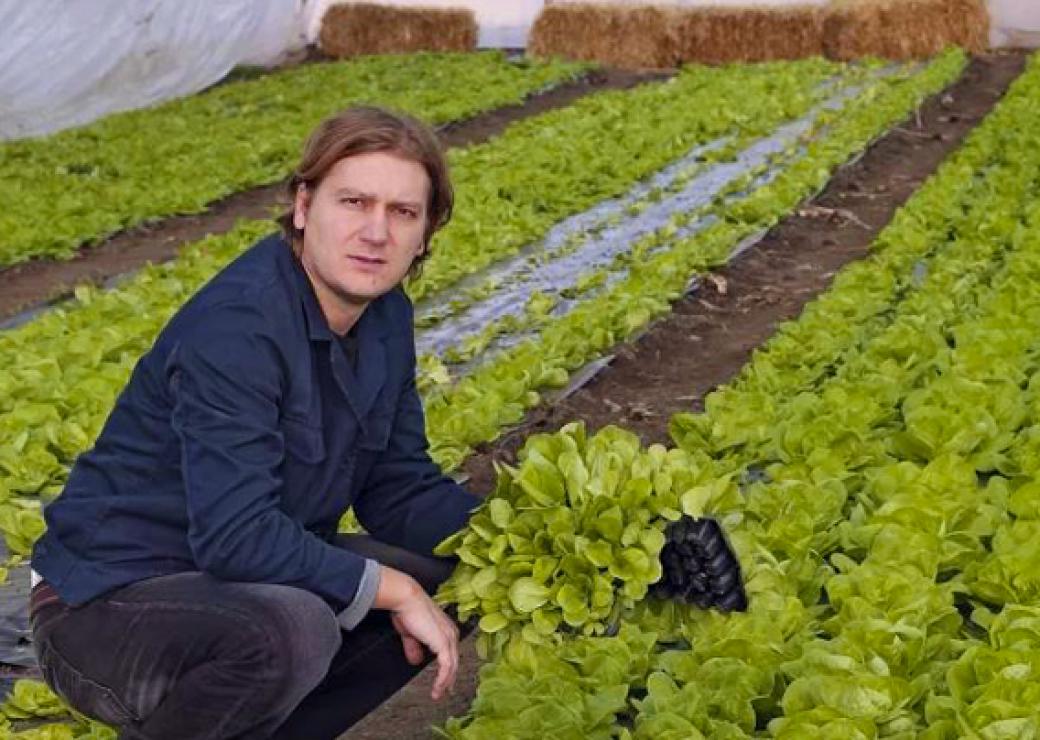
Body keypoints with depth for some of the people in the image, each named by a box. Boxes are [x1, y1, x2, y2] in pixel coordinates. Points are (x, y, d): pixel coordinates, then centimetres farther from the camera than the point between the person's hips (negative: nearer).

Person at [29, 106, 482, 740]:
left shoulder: (385, 314, 2)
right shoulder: (235, 327, -25)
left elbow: (400, 489, 7)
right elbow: (235, 537, -31)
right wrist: (392, 588, -23)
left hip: (247, 583, 9)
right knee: (290, 631, -36)